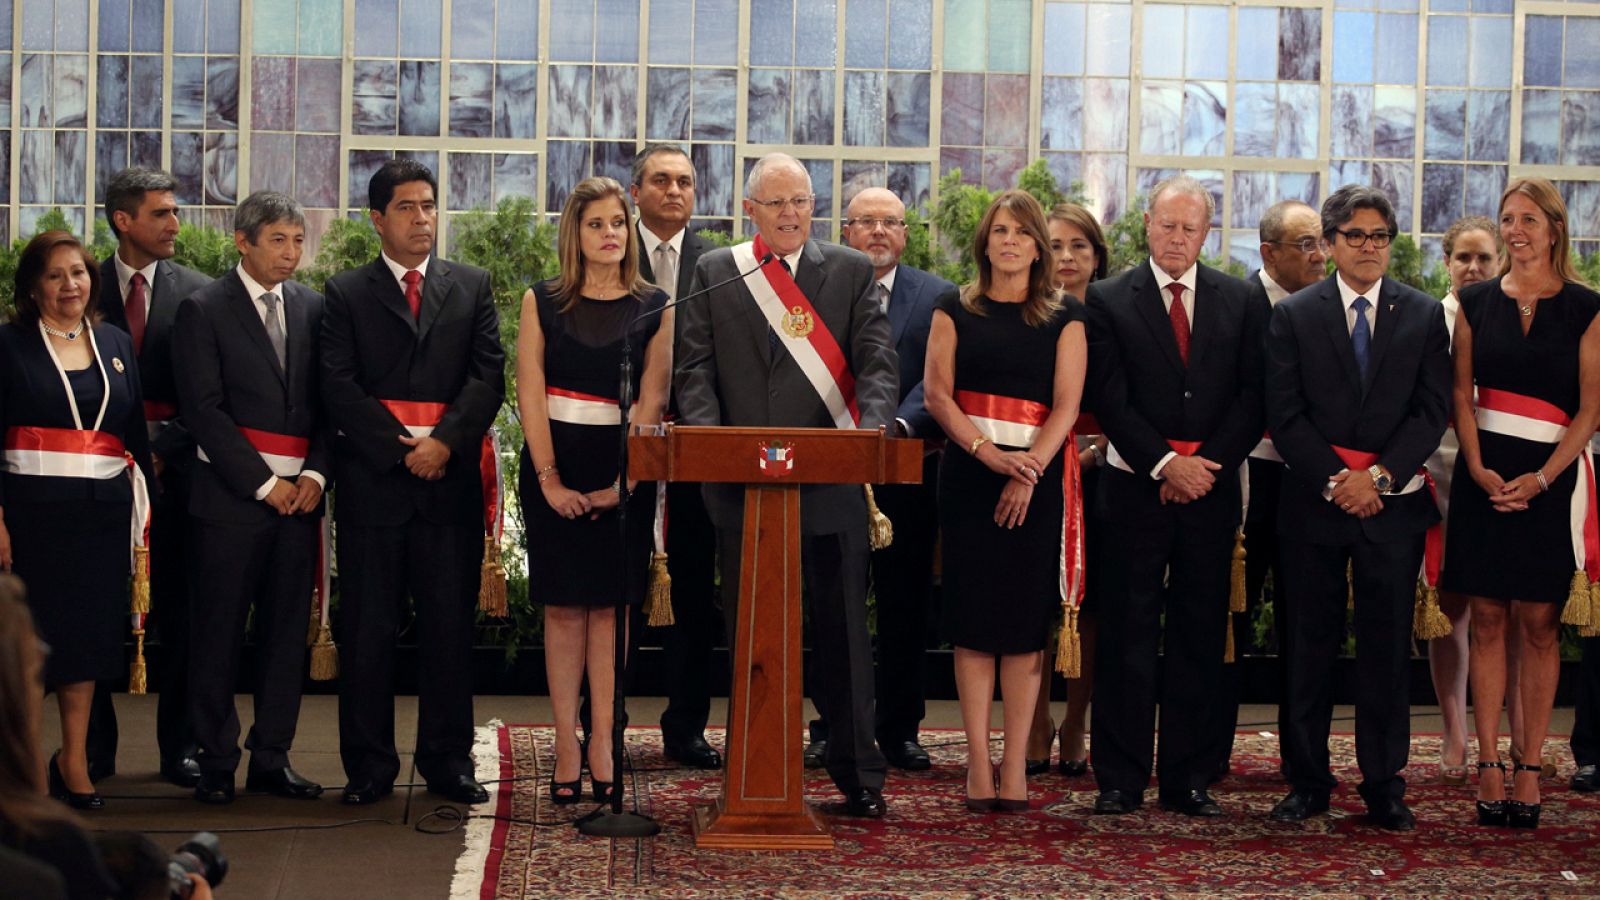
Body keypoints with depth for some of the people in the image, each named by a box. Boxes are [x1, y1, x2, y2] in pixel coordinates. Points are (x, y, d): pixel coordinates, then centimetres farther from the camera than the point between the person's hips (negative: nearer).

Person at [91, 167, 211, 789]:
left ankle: (179, 749, 10)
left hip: (173, 465, 0)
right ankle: (94, 749, 12)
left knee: (179, 611, 2)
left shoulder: (198, 293, 6)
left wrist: (162, 445, -9)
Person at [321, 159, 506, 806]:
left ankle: (447, 760, 11)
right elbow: (338, 385, -2)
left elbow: (489, 374, 3)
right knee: (367, 630, 1)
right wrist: (402, 449, -11)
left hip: (450, 482, 1)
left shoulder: (472, 287, 13)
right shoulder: (346, 293, 8)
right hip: (372, 481, -1)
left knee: (450, 627, 4)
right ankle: (369, 765, 8)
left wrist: (444, 441, -11)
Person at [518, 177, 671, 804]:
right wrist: (550, 480, -9)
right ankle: (566, 747, 3)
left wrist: (623, 484, -10)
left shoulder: (654, 308, 5)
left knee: (608, 607, 0)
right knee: (563, 607, 1)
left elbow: (651, 403, 0)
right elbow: (530, 394, 0)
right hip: (555, 467, 0)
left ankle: (603, 745, 3)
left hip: (624, 471, 0)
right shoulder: (544, 303, 5)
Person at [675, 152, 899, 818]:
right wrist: (708, 442, -13)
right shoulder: (713, 274, 10)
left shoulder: (852, 271, 8)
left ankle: (858, 775, 13)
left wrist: (872, 425, -20)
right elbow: (695, 372, 4)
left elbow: (876, 362, -1)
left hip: (831, 480, -1)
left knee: (844, 630, 5)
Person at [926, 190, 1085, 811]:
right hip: (968, 475, 1)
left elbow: (1066, 404, -1)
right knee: (972, 617, -2)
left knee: (1026, 619, -2)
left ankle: (1015, 765, 0)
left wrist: (1027, 472, -14)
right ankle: (979, 764, 0)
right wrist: (986, 451, -14)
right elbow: (937, 393, 1)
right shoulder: (956, 311, 10)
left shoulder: (1065, 318, 8)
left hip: (1037, 477, 0)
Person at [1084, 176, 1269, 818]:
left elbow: (1253, 396, 4)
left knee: (1199, 637, 4)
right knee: (1127, 633, -1)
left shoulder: (1243, 301, 9)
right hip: (1135, 487, -2)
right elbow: (1109, 398, -3)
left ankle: (1187, 780, 10)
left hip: (1211, 487, 2)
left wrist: (1205, 465, -8)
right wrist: (1166, 465, -11)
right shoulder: (1109, 300, 3)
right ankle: (1120, 780, 4)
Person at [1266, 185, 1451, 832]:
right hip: (1313, 501, 0)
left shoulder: (1423, 314, 8)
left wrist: (1379, 476, -10)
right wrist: (1335, 479, -10)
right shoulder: (1294, 315, 5)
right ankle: (1308, 780, 11)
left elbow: (1432, 409, 2)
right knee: (1310, 644, 3)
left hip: (1393, 502, 0)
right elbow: (1284, 414, 0)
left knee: (1387, 645, 2)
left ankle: (1384, 785, 8)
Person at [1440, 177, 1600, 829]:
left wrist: (1541, 478, -14)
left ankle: (1530, 768, 4)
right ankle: (1489, 765, 5)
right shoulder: (1476, 303, 8)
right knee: (1487, 622, 2)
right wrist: (1478, 469, -7)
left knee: (1538, 624, -1)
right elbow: (1461, 395, 8)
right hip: (1485, 473, 2)